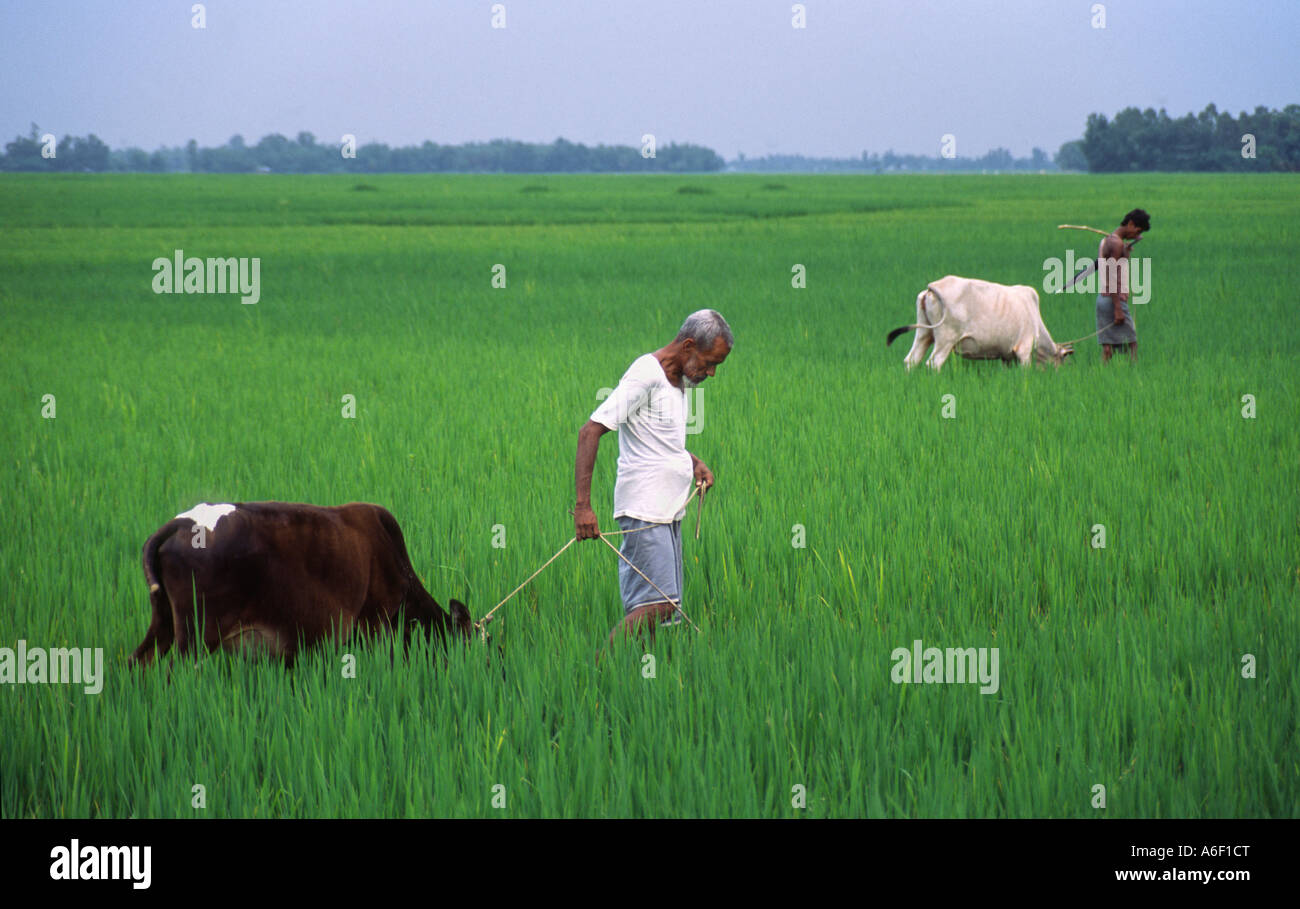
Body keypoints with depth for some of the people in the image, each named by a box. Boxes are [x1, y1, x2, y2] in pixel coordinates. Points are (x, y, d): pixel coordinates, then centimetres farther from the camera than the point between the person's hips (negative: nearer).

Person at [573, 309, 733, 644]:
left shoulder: (681, 381, 15)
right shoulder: (646, 375, -13)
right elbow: (590, 432, -19)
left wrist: (693, 462, 11)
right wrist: (583, 505, -27)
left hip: (670, 512, 9)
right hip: (644, 511, -9)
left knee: (663, 609, 2)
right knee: (657, 604, -20)